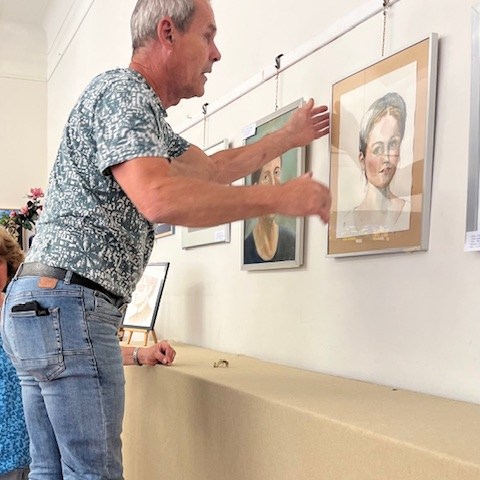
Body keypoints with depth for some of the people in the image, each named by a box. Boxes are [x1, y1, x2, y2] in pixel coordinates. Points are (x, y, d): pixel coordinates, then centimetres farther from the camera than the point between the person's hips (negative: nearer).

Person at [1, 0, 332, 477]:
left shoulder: (145, 109, 21)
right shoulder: (122, 91, -11)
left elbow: (211, 168, 31)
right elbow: (159, 198, -27)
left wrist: (289, 136, 36)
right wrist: (279, 198, -20)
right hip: (68, 302, -10)